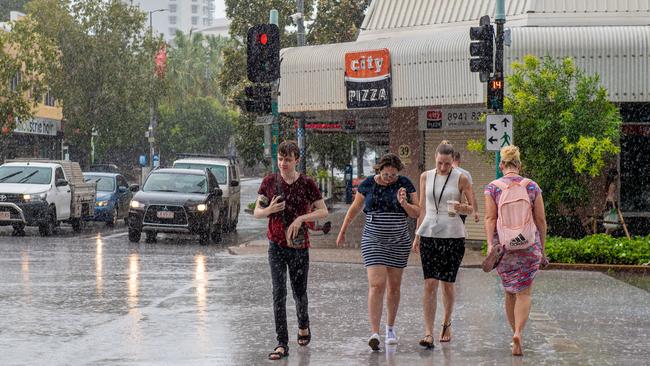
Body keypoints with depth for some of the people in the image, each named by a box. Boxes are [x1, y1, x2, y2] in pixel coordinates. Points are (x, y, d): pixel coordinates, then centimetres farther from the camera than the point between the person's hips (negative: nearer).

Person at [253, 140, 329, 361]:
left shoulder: (307, 184, -5)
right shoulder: (269, 182, 0)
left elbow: (323, 212, -4)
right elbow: (256, 212, 5)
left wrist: (301, 218, -19)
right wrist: (269, 210, -17)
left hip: (299, 246, 0)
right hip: (276, 245, 0)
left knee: (299, 292, 12)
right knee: (279, 293, -9)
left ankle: (303, 325, 43)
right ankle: (282, 344, -9)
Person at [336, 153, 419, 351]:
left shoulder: (405, 184, -2)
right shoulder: (367, 184, -3)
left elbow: (416, 213, -2)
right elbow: (354, 209, 9)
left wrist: (404, 204, -22)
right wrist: (342, 232, 16)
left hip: (399, 243, 2)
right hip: (373, 241, -2)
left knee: (394, 286, 11)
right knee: (376, 285, -14)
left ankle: (390, 327, 29)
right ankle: (374, 333, -19)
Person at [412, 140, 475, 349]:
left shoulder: (461, 179, 0)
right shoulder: (426, 177, 7)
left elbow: (474, 208, 2)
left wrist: (463, 208, -19)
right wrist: (417, 234, 13)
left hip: (453, 236, -1)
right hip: (429, 234, 1)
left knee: (448, 284, 5)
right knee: (430, 284, -8)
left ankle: (446, 324, 28)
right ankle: (428, 332, -12)